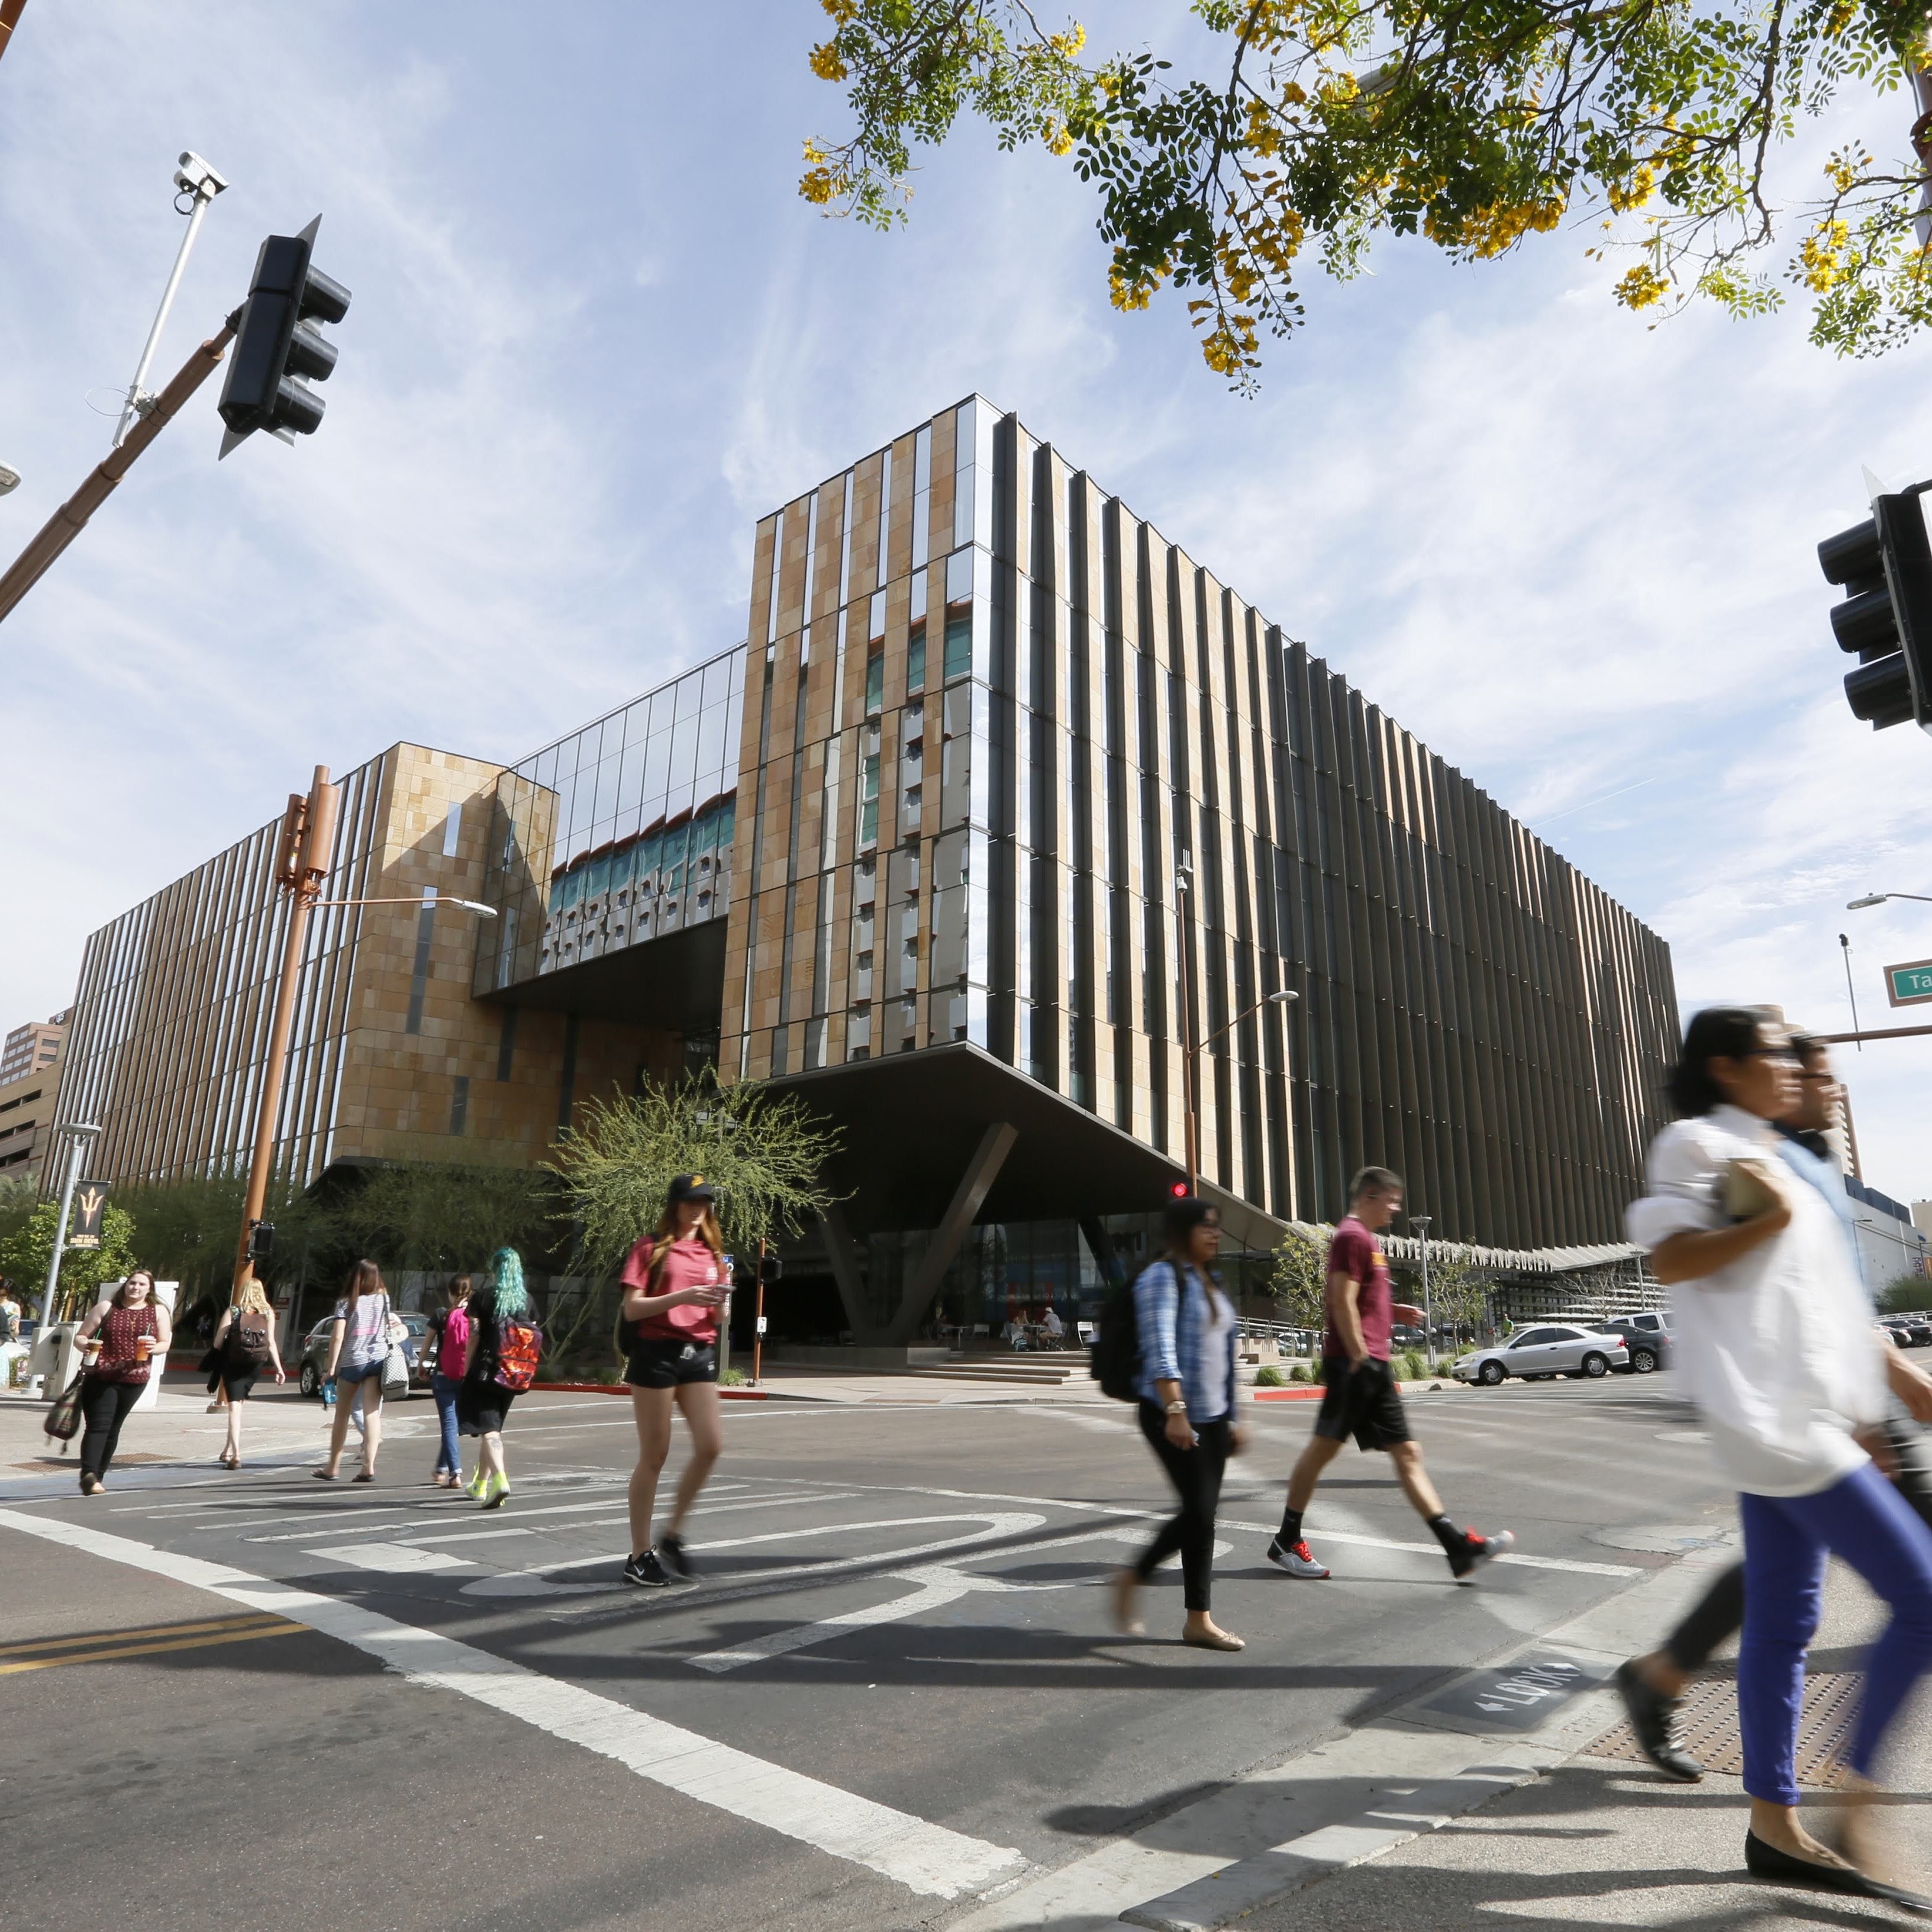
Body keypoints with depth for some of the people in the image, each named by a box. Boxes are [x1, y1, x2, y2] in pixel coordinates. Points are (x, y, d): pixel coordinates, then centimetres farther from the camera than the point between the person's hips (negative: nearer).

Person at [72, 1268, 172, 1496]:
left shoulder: (158, 1312, 8)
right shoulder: (106, 1308, 5)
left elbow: (165, 1344, 8)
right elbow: (80, 1336, 7)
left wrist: (154, 1348, -15)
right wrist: (85, 1345, -15)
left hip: (134, 1379, 2)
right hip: (100, 1376, -2)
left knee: (113, 1428, 8)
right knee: (99, 1425, -13)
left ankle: (97, 1477, 17)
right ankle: (89, 1475, -20)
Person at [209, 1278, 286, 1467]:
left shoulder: (233, 1311, 0)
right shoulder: (268, 1313, 3)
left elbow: (219, 1341, -6)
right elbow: (271, 1343, -2)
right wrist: (279, 1369, 0)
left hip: (232, 1365, -2)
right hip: (253, 1367, 2)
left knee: (234, 1407, -3)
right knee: (238, 1403, 20)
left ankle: (236, 1455, -14)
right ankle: (228, 1450, 27)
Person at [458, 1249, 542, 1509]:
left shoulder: (485, 1297, -5)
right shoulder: (527, 1299, 6)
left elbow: (473, 1338, -7)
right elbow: (531, 1337, 6)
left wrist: (467, 1370, 1)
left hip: (486, 1369, -5)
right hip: (511, 1377, 5)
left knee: (487, 1427, -6)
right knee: (493, 1427, 19)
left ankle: (500, 1480, -24)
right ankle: (480, 1485, 30)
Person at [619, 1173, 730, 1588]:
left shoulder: (712, 1253, 15)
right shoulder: (652, 1248, -1)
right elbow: (632, 1308, -9)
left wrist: (719, 1303, -6)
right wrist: (683, 1296, -21)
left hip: (699, 1353, 5)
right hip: (656, 1352, -5)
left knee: (711, 1445, -6)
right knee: (654, 1456, 1)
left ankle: (674, 1536, 12)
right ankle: (640, 1554, 13)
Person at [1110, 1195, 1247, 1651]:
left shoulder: (1208, 1283, 16)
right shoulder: (1163, 1276, -10)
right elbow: (1160, 1349, -22)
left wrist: (1232, 1418, 19)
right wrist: (1176, 1411, -31)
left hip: (1212, 1415, 8)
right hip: (1172, 1414, -8)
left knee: (1199, 1513, 8)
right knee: (1201, 1512, -6)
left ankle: (1131, 1579, 22)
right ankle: (1199, 1620, 9)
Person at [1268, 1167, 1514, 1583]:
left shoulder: (1365, 1239, 21)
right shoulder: (1353, 1237, -10)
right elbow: (1342, 1302, -18)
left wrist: (1393, 1311, 16)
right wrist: (1359, 1356, -20)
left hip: (1375, 1364, 10)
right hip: (1354, 1362, -10)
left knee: (1406, 1452, 7)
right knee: (1324, 1445, -4)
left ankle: (1459, 1548, 7)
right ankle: (1285, 1543, 6)